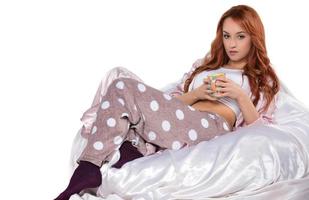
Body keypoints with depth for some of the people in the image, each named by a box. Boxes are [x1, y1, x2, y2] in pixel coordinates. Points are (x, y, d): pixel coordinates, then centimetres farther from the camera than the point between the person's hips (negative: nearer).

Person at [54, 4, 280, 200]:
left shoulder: (262, 79, 21)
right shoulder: (208, 65, 33)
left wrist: (239, 95, -7)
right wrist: (197, 94, 1)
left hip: (214, 128, -5)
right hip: (181, 122, 6)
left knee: (123, 88, -19)